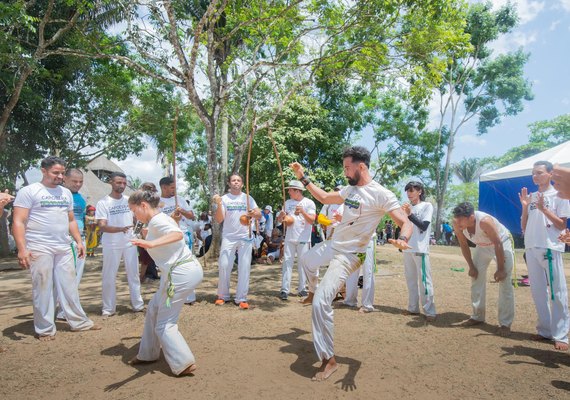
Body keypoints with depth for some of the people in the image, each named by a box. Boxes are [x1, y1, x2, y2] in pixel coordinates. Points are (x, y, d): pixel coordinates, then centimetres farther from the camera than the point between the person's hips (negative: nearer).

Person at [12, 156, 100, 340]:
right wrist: (22, 249, -18)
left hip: (64, 248, 5)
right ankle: (45, 329, 15)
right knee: (43, 288, 2)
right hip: (40, 249, -5)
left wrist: (78, 241, 12)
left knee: (69, 286, 9)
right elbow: (19, 222, -9)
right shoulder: (28, 191, -4)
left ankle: (79, 322, 18)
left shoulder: (66, 193, 14)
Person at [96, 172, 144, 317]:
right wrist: (120, 229, -33)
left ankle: (138, 304, 22)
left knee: (133, 274, 11)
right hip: (111, 245, -4)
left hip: (129, 243, 4)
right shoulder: (103, 203, -9)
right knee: (109, 277, 5)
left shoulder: (129, 200, 4)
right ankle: (108, 308, 18)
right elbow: (102, 226, -19)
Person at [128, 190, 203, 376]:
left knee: (164, 324, 1)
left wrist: (151, 244, -46)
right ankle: (147, 354, 35)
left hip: (181, 273, -10)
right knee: (154, 309, 22)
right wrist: (148, 236, 29)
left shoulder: (156, 220, -13)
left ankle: (185, 364, 5)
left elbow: (178, 234, -34)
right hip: (188, 269, 10)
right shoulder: (160, 218, 16)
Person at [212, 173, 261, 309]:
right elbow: (219, 220, -6)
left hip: (245, 237, 1)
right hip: (228, 237, 0)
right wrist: (219, 205, -21)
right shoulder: (224, 198, 1)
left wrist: (254, 214, -24)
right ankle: (223, 296, 16)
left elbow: (259, 215, -1)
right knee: (224, 266, 0)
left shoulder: (248, 198, 4)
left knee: (244, 267, 0)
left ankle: (241, 298, 6)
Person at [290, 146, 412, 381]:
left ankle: (329, 360, -7)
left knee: (321, 303, -21)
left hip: (348, 256, -9)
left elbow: (406, 223, -22)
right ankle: (314, 290, 61)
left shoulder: (381, 194, -19)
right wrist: (303, 178, 15)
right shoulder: (349, 189, 6)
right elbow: (324, 198, 19)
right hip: (332, 247, 9)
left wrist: (403, 240, -45)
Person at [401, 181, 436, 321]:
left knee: (424, 280, -5)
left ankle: (430, 311, 0)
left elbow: (424, 226, -12)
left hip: (420, 249, -6)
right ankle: (413, 308, 17)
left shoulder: (427, 206, -2)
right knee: (410, 279, 9)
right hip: (407, 248, 6)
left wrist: (409, 214, -16)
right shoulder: (408, 207, 14)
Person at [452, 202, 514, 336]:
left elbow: (498, 244, -28)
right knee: (477, 279, 6)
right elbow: (464, 245, -8)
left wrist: (500, 269, -22)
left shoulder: (484, 221, -40)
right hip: (482, 246, 6)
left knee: (504, 283, -11)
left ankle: (505, 323, -5)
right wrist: (471, 266, -6)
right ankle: (477, 317, 18)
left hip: (502, 243, -6)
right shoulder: (457, 224, -24)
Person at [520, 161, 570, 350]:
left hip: (551, 248, -5)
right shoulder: (531, 197, 14)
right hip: (531, 248, 6)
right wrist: (525, 207, 0)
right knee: (538, 291, 10)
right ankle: (545, 330, 19)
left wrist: (543, 209, -15)